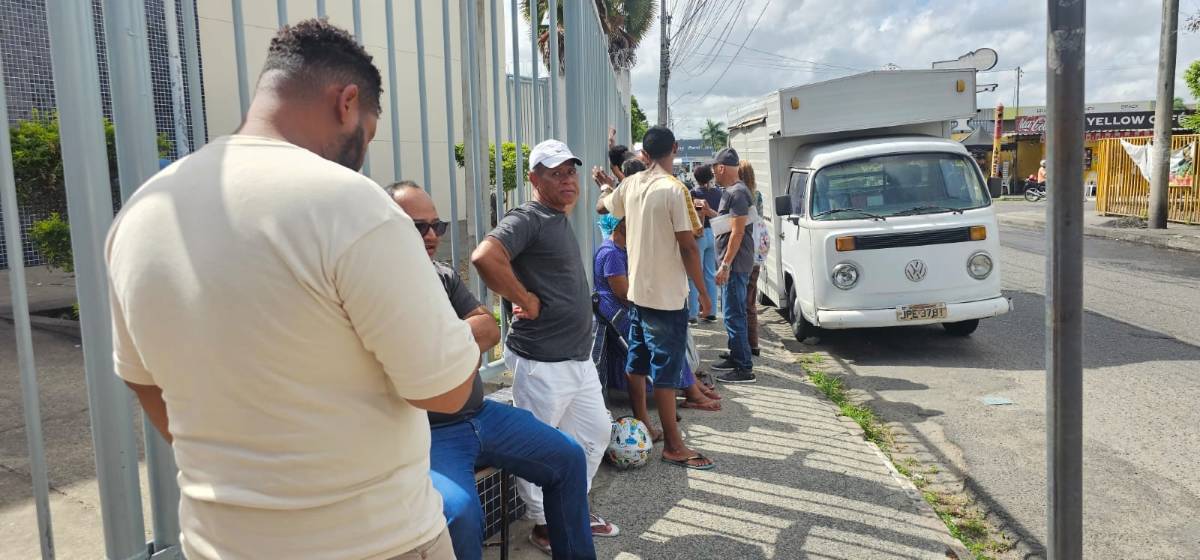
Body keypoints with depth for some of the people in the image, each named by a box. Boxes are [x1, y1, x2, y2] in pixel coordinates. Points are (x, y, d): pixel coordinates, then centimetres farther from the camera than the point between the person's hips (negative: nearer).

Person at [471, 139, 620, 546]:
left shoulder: (559, 220, 15)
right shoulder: (527, 219, -15)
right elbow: (484, 257, -32)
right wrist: (526, 301, -21)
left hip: (579, 357, 10)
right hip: (542, 362, -10)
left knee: (595, 432, 20)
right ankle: (544, 523, 23)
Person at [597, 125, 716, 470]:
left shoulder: (630, 185, 4)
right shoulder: (674, 189, -16)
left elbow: (604, 206, 25)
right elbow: (688, 246, -17)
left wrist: (607, 187, 47)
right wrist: (703, 291, -8)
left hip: (637, 290, 7)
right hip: (667, 296, -7)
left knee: (638, 363, 15)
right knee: (666, 369, -2)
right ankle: (673, 446, 5)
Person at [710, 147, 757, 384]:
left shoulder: (737, 193, -16)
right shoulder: (732, 191, 16)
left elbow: (738, 231, -22)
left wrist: (725, 265, -22)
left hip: (735, 264, -11)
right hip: (734, 263, 11)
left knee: (734, 315, -9)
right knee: (733, 313, 18)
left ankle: (744, 369, -5)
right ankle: (735, 357, 28)